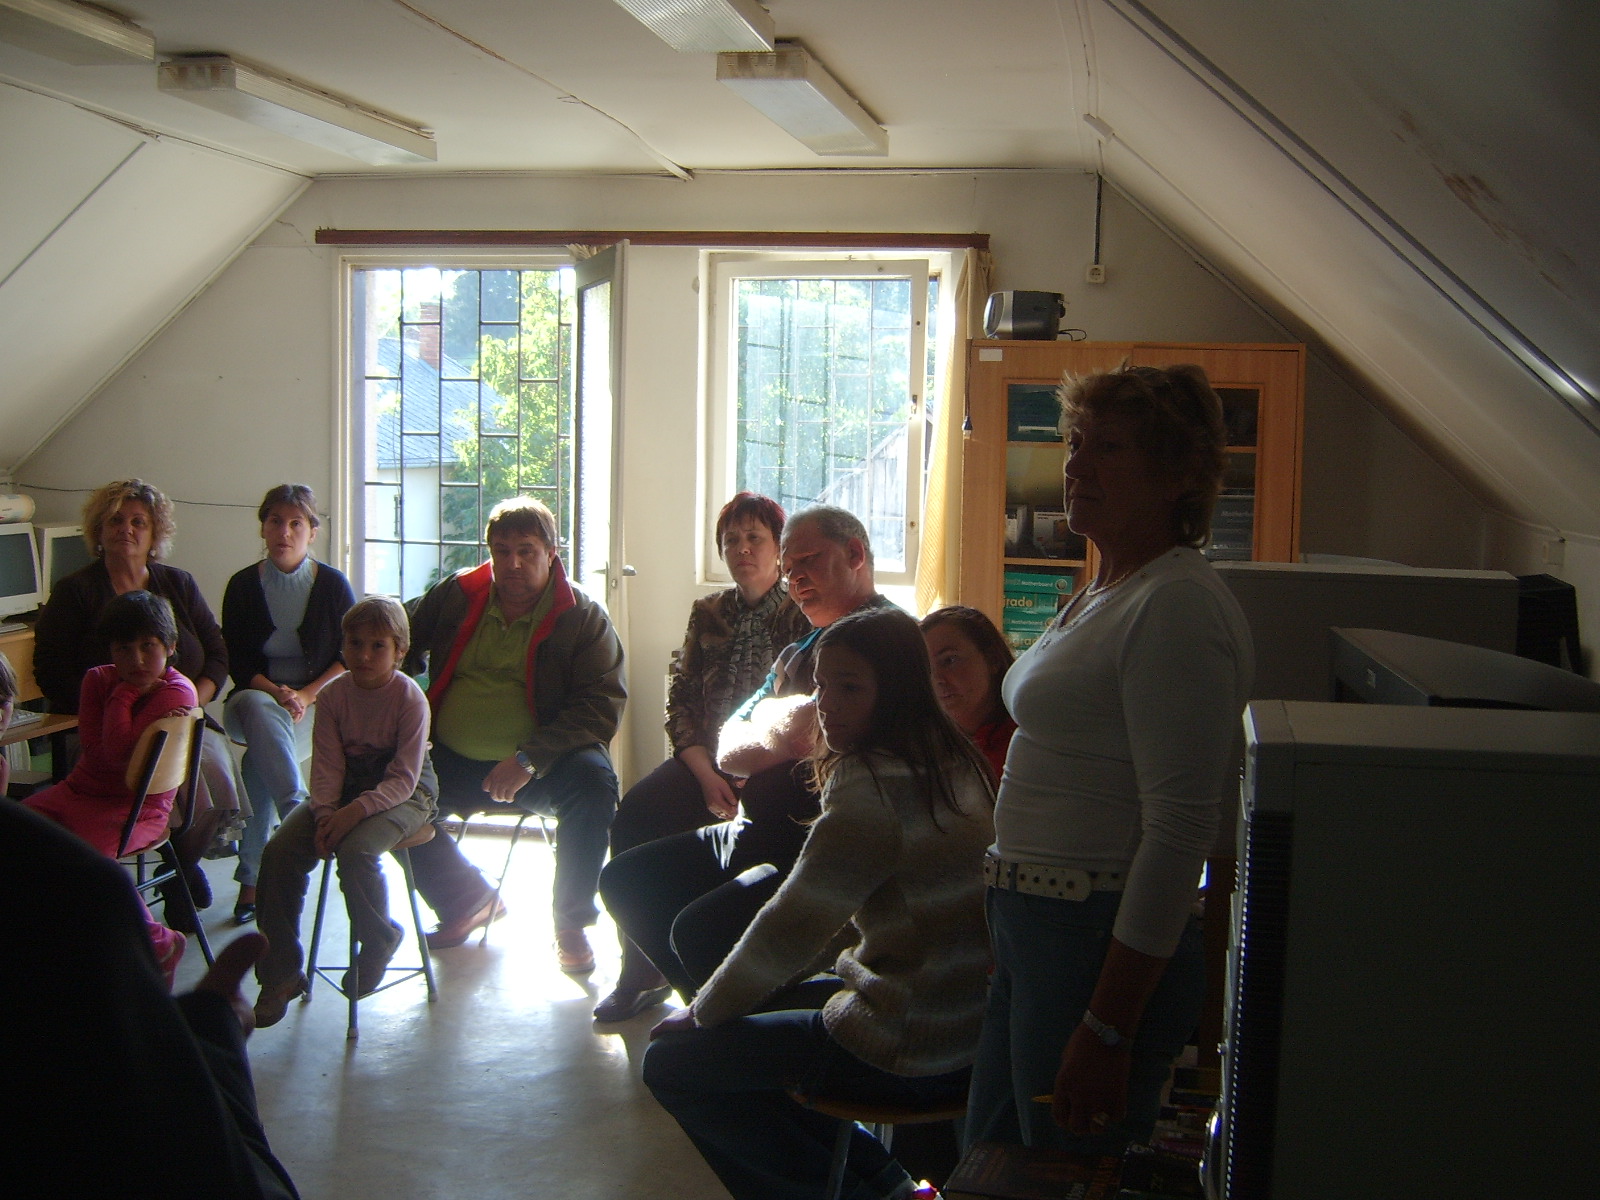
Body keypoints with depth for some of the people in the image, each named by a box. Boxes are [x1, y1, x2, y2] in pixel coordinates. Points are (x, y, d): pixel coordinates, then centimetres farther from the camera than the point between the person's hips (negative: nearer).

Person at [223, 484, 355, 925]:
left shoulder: (333, 584, 3)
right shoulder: (243, 586, 5)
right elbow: (237, 663, 3)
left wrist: (305, 695, -14)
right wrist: (275, 692, -17)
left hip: (318, 703, 0)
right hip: (256, 696, 1)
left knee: (259, 757, -32)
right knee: (258, 710, -39)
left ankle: (251, 878, -30)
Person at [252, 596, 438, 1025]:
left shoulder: (410, 698, -16)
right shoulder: (334, 694, -3)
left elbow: (403, 779, -20)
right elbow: (327, 764, -5)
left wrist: (356, 811, -32)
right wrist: (325, 812, -23)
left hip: (405, 796, -5)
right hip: (346, 792, 5)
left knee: (355, 851, -34)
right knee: (278, 853, -16)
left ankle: (379, 941, -2)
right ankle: (279, 976, -4)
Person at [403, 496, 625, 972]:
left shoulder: (583, 618, -4)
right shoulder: (455, 595, 6)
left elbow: (601, 706, -12)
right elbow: (404, 651, 21)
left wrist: (529, 760, -24)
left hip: (542, 767, -3)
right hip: (451, 762, 3)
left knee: (594, 781, -32)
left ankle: (571, 924, -10)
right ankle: (468, 902, 7)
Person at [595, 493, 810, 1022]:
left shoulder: (802, 618, -1)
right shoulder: (708, 613, 12)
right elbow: (679, 701, 7)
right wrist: (706, 775, -9)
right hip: (706, 760, 4)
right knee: (635, 815, -23)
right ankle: (641, 973, -12)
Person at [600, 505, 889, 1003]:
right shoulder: (799, 652, 21)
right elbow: (728, 751, 15)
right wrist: (796, 737, -4)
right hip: (754, 834, 11)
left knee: (701, 929, -29)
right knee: (625, 879, 14)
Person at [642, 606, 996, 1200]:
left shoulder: (872, 785, -22)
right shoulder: (950, 760, 7)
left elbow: (792, 927, -18)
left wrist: (705, 1010, -2)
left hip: (911, 1051, -10)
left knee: (671, 1062, -1)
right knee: (753, 1015, 25)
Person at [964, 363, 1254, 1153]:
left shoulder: (1177, 607, -19)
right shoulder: (1104, 594, 13)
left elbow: (1179, 830, -24)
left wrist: (1106, 1029, -24)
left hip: (1105, 944, -10)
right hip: (1032, 933, 10)